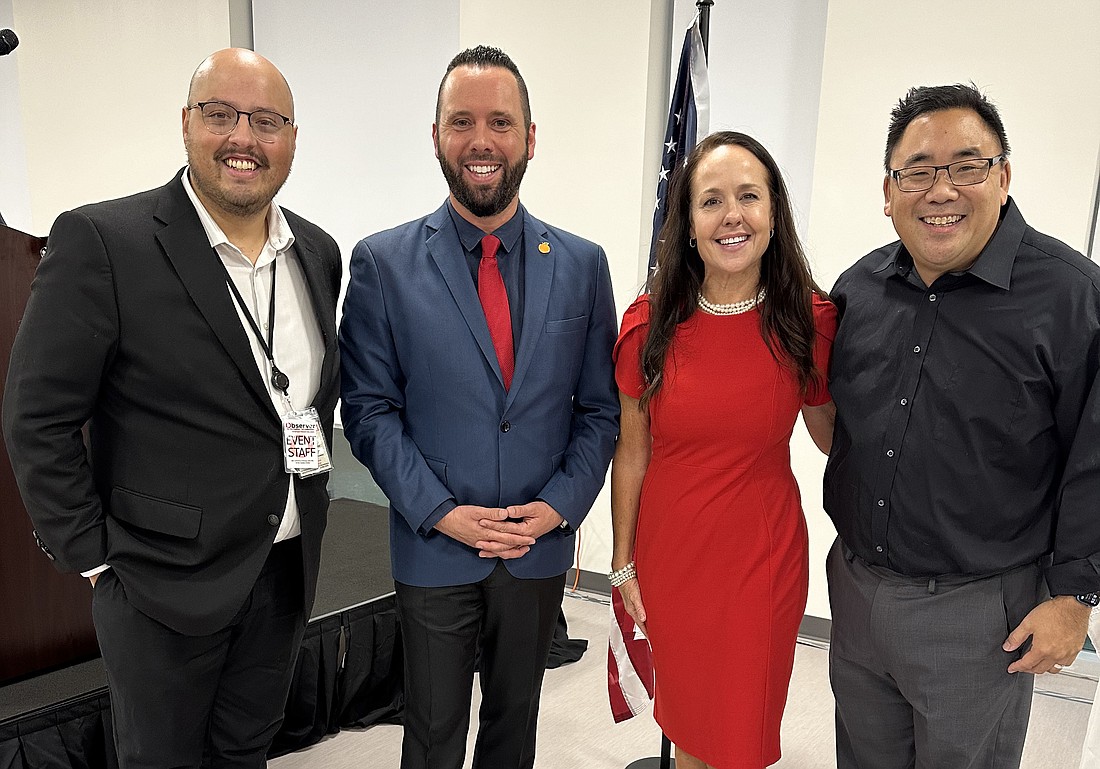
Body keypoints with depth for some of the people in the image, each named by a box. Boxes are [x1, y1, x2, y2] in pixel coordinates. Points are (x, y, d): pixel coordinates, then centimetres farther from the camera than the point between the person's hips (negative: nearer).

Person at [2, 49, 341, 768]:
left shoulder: (319, 251, 2)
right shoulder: (102, 242, -16)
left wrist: (306, 478, 9)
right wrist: (93, 557, -10)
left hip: (288, 566, 5)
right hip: (166, 578, -4)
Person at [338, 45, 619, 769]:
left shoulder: (582, 264, -1)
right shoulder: (382, 263, -7)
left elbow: (601, 406, 2)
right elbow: (369, 409, -7)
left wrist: (559, 504, -10)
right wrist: (441, 512, -15)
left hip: (541, 548, 2)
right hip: (434, 548, -1)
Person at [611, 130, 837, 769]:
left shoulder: (811, 320, -9)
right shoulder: (650, 322, -8)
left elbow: (834, 435, 3)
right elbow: (632, 450, -1)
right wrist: (623, 561, 2)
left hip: (763, 556, -1)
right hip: (669, 550, 1)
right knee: (685, 716, 22)